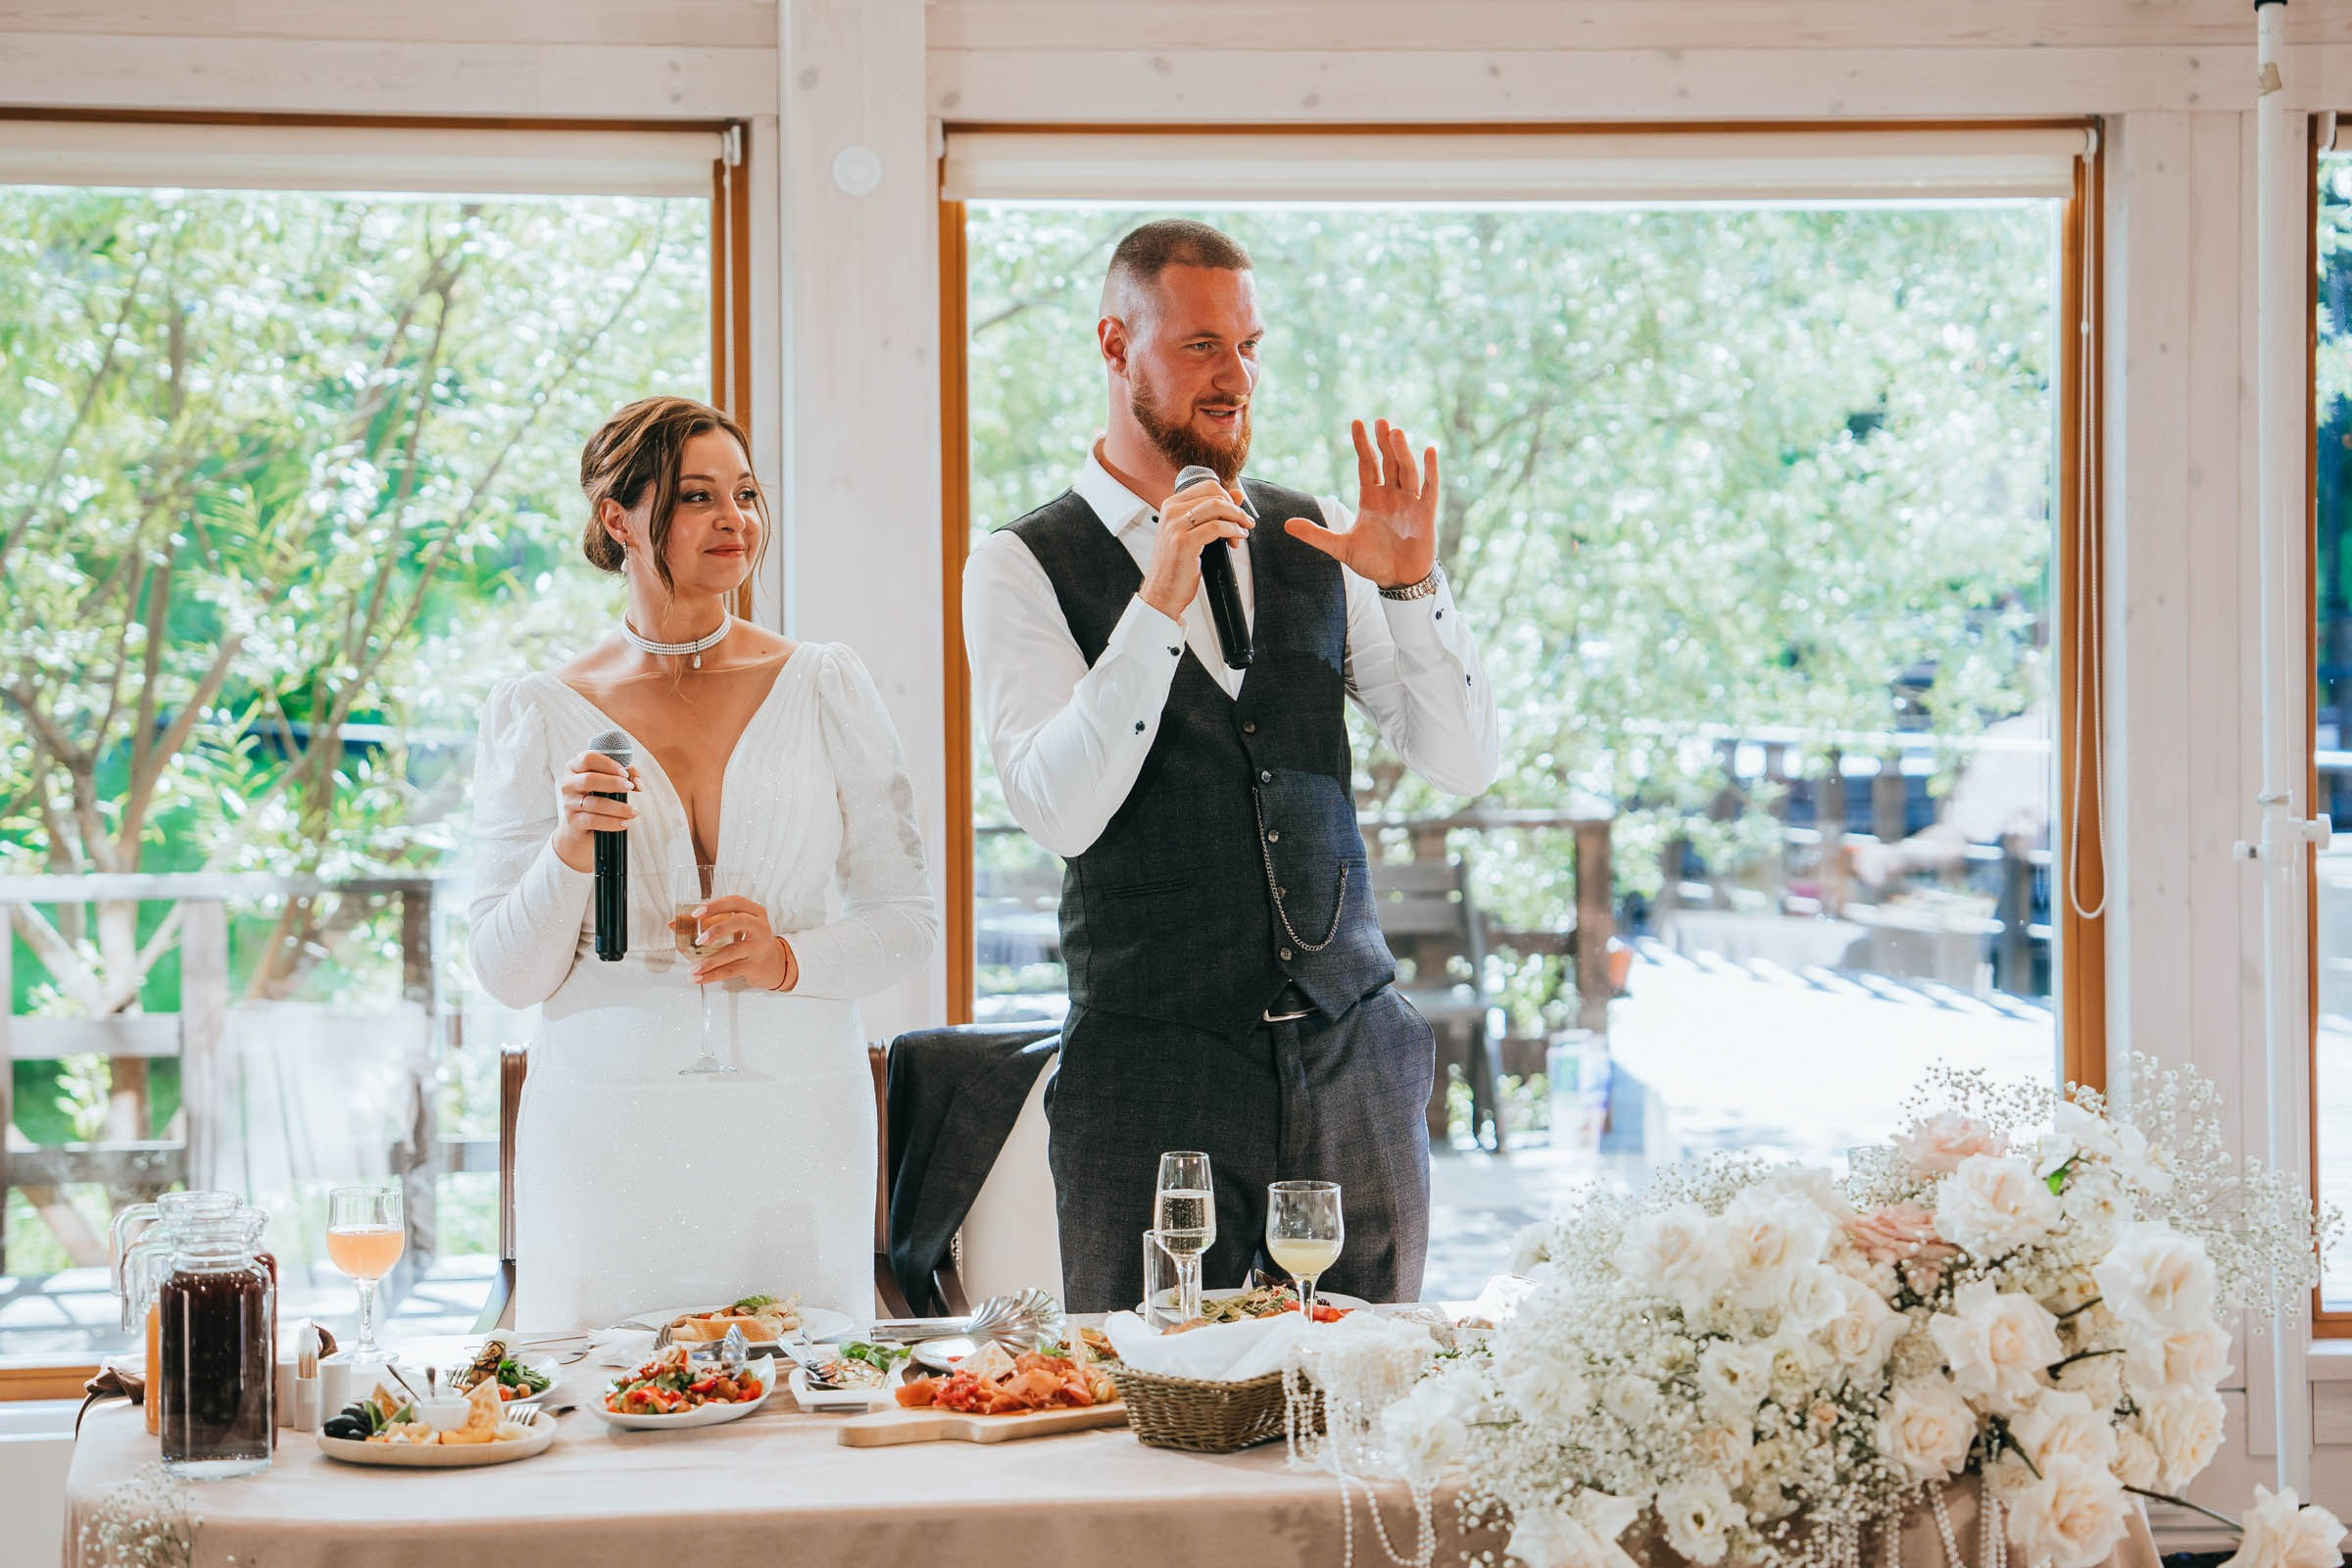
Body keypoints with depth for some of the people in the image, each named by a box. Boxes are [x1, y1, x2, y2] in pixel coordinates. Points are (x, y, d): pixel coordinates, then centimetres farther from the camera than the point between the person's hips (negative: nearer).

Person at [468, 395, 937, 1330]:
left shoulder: (825, 687, 6)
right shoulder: (535, 715, 4)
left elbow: (908, 917, 7)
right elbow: (508, 975, 2)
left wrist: (789, 959, -10)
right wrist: (569, 852, -15)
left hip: (796, 1126, 1)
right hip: (608, 1137, -1)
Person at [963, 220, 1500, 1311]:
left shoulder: (1317, 540, 9)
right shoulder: (1022, 568, -2)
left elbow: (1464, 763, 3)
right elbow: (1057, 813, -15)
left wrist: (1412, 582, -12)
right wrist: (1159, 601, -23)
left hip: (1351, 1052, 3)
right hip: (1153, 1059, -3)